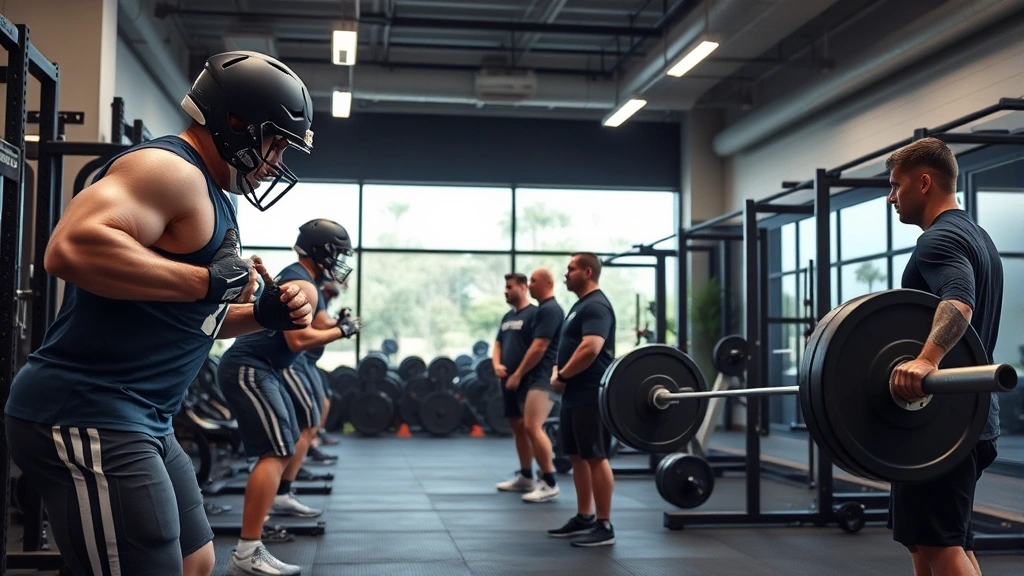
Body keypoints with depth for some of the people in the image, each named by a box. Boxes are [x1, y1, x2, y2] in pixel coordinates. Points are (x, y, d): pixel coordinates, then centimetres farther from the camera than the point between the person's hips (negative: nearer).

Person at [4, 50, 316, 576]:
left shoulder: (206, 195, 19)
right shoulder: (170, 169, -13)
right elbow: (73, 246, -32)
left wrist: (264, 313, 11)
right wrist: (210, 281, -23)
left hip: (141, 423, 11)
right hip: (87, 419, -11)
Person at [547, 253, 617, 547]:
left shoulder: (596, 306, -15)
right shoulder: (581, 305, 19)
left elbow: (591, 349, -27)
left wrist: (563, 376, -15)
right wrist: (556, 372, 6)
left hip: (591, 395, -11)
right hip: (574, 394, 11)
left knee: (595, 457, -8)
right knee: (578, 456, 14)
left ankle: (604, 526, -4)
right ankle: (584, 517, 23)